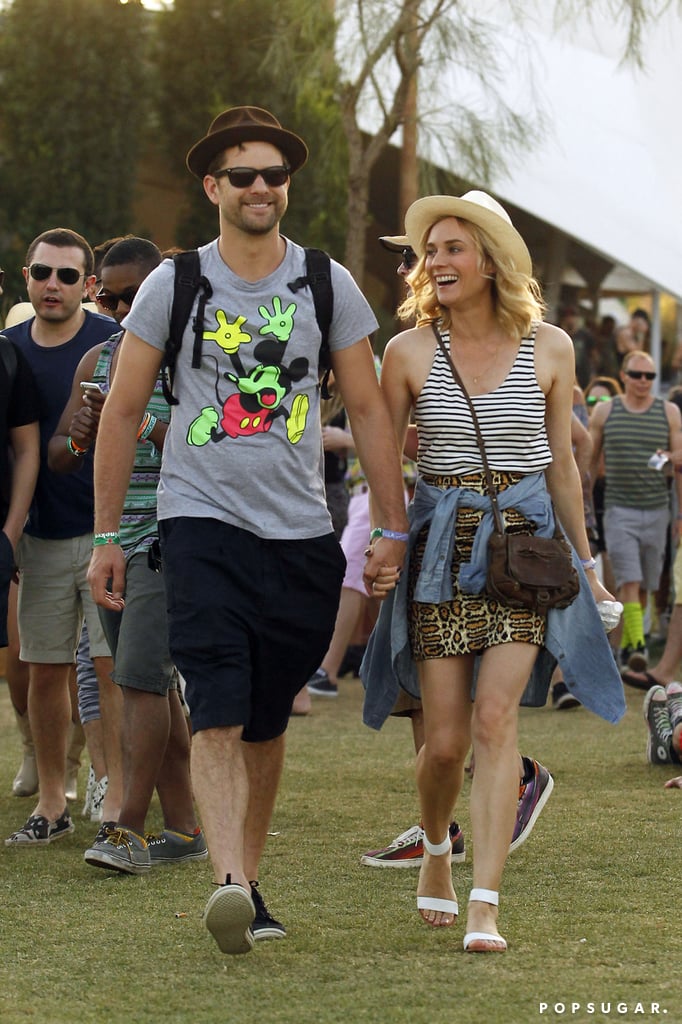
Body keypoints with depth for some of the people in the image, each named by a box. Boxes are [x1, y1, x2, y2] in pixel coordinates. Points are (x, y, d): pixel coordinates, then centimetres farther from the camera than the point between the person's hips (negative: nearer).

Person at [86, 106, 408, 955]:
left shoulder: (328, 285, 6)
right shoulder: (173, 285, 2)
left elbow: (367, 409, 11)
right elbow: (122, 412, 6)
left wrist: (393, 527, 7)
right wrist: (106, 536, 4)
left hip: (300, 534, 2)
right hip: (201, 524, -2)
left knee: (267, 724, 9)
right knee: (218, 715, -16)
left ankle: (248, 878, 21)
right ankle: (228, 883, -26)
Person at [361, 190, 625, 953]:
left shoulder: (549, 349, 2)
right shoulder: (409, 352, 0)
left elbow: (561, 465, 11)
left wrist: (584, 562, 15)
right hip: (440, 548, 0)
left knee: (494, 719, -15)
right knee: (445, 740, -1)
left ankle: (484, 907, -14)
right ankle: (435, 848, 32)